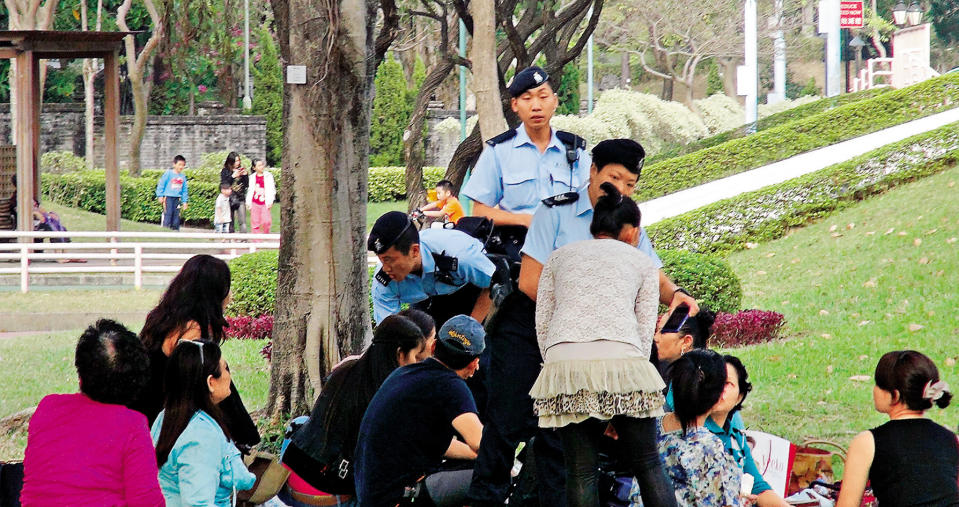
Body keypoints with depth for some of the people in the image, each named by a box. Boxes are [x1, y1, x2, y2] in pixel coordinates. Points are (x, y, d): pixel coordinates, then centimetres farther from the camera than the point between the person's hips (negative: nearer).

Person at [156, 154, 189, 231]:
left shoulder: (183, 176, 10)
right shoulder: (168, 173, -4)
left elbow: (184, 190, 16)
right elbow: (161, 184, -2)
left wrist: (184, 201, 13)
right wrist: (160, 195, -7)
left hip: (177, 198, 5)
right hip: (168, 197, -5)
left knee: (176, 215, 3)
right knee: (168, 214, -10)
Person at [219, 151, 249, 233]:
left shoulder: (242, 170, 8)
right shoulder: (225, 171, 1)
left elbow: (247, 185, 8)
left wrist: (245, 175, -7)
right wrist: (233, 176, -16)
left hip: (240, 198, 1)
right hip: (229, 199, -1)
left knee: (242, 222, -10)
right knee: (230, 223, 3)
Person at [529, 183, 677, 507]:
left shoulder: (560, 257, 25)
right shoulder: (642, 263, 21)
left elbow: (542, 322, 18)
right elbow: (645, 329, 15)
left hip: (563, 361, 1)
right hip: (622, 358, -1)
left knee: (580, 471, 2)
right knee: (648, 465, 5)